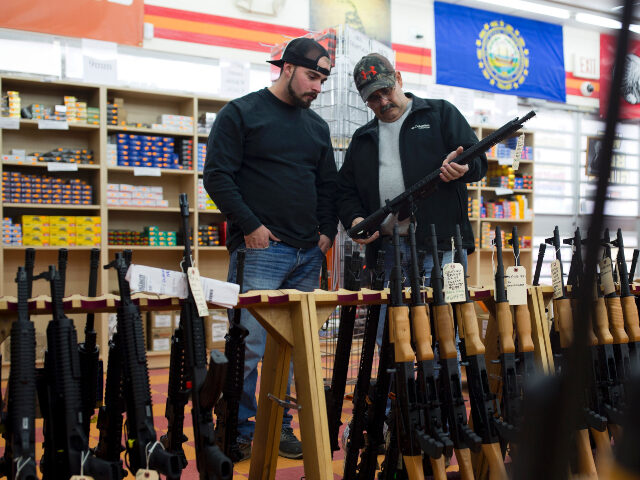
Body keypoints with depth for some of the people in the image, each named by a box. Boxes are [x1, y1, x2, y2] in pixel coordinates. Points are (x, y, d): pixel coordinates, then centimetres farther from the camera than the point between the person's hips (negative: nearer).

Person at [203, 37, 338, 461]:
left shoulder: (317, 126, 19)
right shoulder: (241, 113, 1)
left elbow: (329, 184, 23)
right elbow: (218, 176, -6)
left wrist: (328, 230, 9)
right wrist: (250, 226, -12)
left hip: (308, 254, 6)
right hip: (259, 249, -6)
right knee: (250, 344, -8)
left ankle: (281, 426, 19)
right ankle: (241, 432, 6)